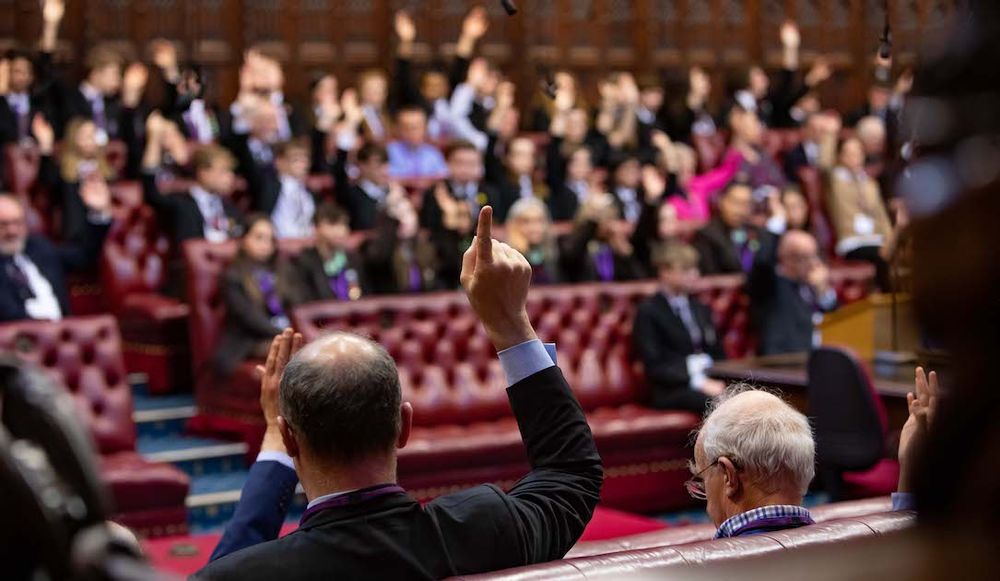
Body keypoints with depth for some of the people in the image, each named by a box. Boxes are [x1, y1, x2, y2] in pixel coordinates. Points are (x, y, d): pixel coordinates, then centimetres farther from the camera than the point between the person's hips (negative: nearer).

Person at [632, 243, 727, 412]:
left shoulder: (700, 309, 24)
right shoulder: (648, 312, 2)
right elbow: (655, 367, -6)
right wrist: (698, 382, -17)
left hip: (711, 380, 6)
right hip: (672, 390, -6)